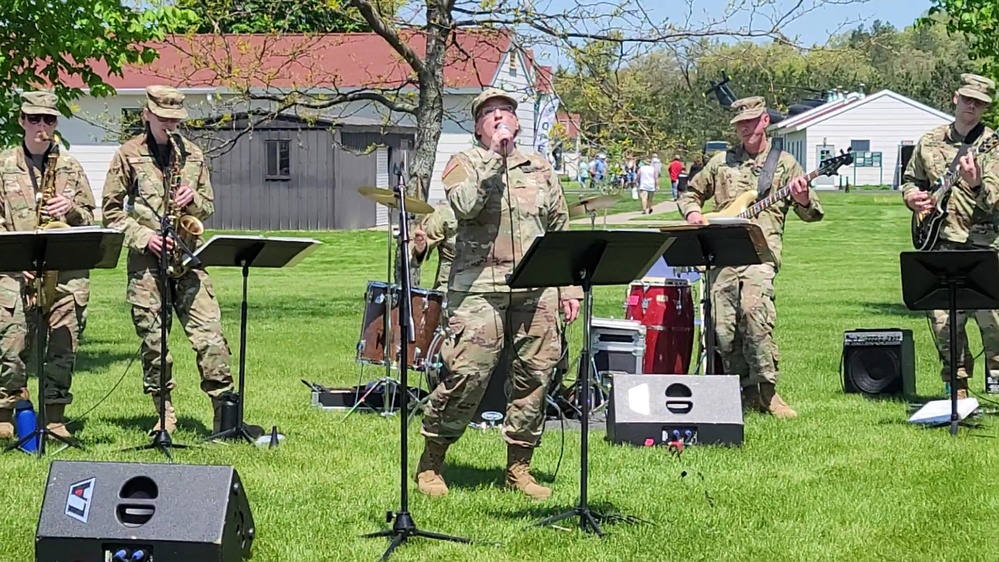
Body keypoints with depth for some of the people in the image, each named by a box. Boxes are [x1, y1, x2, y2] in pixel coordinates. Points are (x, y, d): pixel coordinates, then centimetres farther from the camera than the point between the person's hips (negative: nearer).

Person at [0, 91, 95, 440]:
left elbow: (90, 220, 16)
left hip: (67, 270, 2)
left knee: (64, 343, 1)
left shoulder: (71, 167, 14)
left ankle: (55, 417, 9)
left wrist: (71, 208, -6)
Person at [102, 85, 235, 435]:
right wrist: (143, 236, -11)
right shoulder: (128, 155, 3)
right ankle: (165, 415, 12)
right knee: (152, 340, 1)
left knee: (209, 334, -8)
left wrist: (193, 200, -4)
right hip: (146, 261, -2)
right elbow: (111, 211, 3)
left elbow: (208, 206, 19)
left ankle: (224, 408, -5)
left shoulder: (193, 154, 13)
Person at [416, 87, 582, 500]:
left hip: (536, 291, 4)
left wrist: (569, 287, 11)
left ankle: (519, 466, 14)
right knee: (465, 374, -10)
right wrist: (495, 155, -13)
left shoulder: (540, 169, 18)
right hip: (478, 289, -4)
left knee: (534, 375, 2)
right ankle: (431, 463, 4)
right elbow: (464, 205, -16)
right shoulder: (465, 163, 6)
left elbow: (560, 232, 18)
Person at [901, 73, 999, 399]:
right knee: (943, 323, 4)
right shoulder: (930, 142, 12)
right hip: (939, 244, 4)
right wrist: (912, 196, 4)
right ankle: (958, 389, 14)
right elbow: (910, 179, 26)